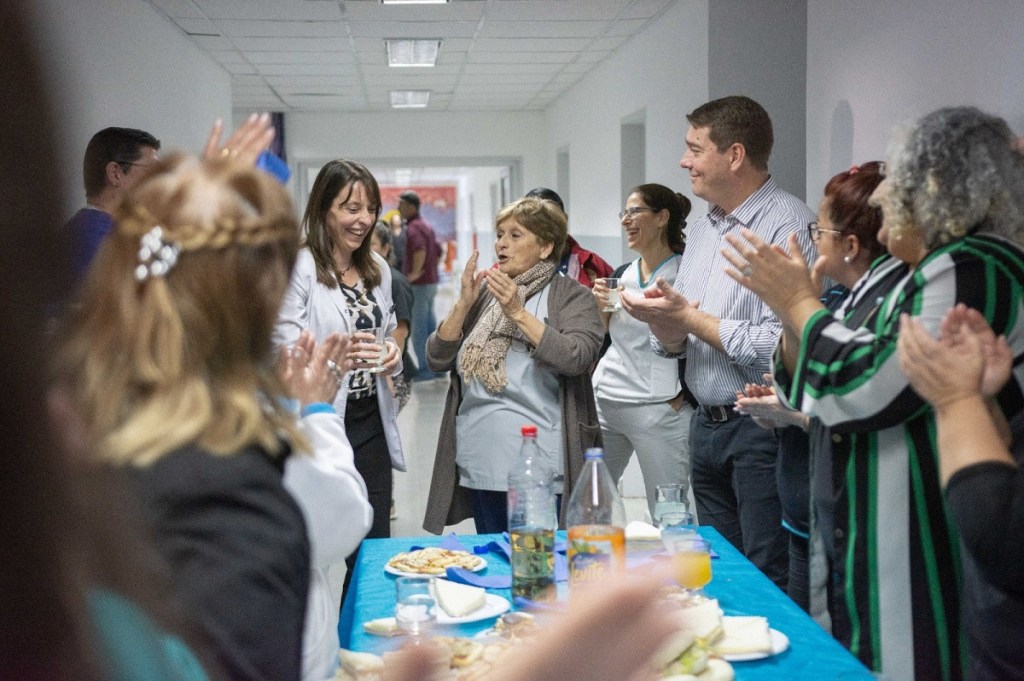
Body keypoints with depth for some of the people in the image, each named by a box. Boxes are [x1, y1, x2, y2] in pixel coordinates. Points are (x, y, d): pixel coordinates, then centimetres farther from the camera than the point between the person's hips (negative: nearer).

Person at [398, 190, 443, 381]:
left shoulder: (413, 227, -14)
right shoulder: (426, 225, 16)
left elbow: (420, 248, -33)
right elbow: (438, 250, 23)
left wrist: (415, 273, -29)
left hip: (419, 284, -10)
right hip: (431, 282, 10)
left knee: (418, 328, -4)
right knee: (430, 324, 13)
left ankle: (425, 369, -1)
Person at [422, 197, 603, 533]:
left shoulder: (573, 297, -1)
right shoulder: (483, 294, 12)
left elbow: (576, 358, -18)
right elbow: (437, 359, 6)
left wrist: (517, 312, -19)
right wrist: (464, 304, -7)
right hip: (479, 466, 5)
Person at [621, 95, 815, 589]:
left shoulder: (788, 225, -14)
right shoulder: (702, 230, 13)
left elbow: (781, 347, -25)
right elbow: (676, 342, 16)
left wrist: (691, 317, -15)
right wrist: (664, 323, -7)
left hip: (763, 426, -8)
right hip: (706, 424, 9)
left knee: (769, 584, -1)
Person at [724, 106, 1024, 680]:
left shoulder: (973, 271, -17)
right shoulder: (889, 276, 11)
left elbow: (873, 388, -25)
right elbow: (813, 393, 15)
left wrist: (799, 301, -13)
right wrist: (791, 307, -2)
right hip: (866, 531, 9)